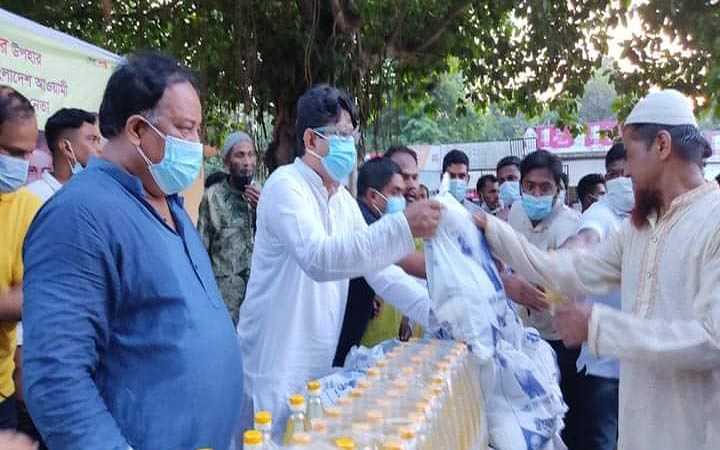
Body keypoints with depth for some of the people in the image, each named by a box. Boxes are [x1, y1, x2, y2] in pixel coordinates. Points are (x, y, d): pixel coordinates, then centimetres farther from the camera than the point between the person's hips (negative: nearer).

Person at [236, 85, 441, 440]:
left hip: (321, 363, 8)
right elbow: (319, 258, -32)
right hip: (277, 367, -7)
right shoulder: (286, 186, -15)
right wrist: (402, 227, -39)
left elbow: (379, 269, 7)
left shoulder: (343, 199, 9)